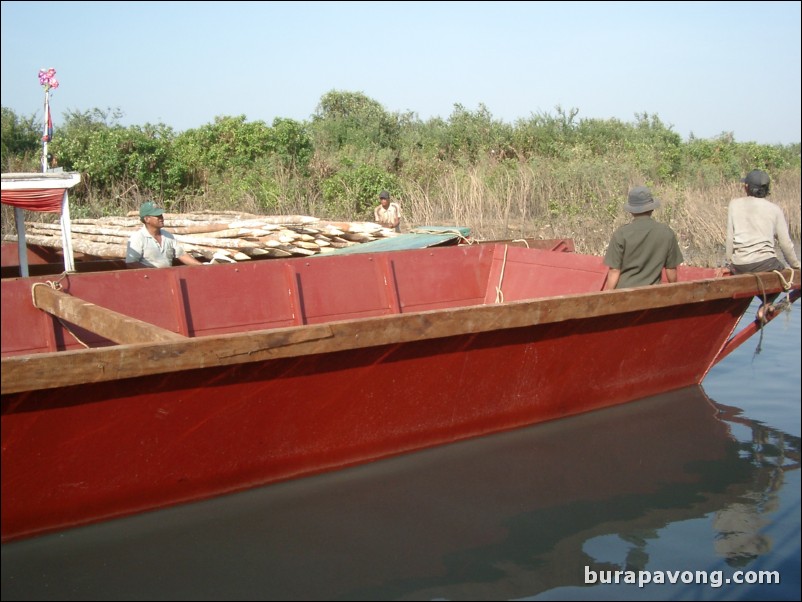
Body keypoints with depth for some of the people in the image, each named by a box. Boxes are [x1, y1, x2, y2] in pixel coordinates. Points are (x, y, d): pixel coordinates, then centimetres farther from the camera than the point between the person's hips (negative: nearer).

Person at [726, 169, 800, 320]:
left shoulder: (735, 204, 6)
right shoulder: (774, 209, 4)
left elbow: (730, 237, 5)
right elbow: (785, 243, 6)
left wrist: (730, 262, 15)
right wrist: (796, 265, 19)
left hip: (739, 264, 3)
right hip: (765, 261, -3)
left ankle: (767, 304, 20)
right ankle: (766, 304, 4)